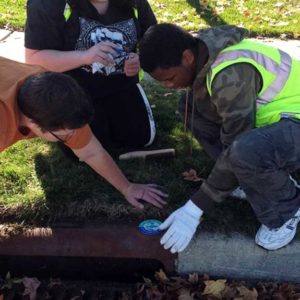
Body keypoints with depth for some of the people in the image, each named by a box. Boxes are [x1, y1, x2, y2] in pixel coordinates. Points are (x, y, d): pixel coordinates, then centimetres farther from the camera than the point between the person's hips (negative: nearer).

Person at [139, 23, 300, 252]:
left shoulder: (231, 74, -30)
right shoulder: (202, 53, -3)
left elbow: (235, 149, -28)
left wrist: (195, 209, -23)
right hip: (271, 117, 9)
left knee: (245, 152, -38)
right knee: (194, 107, -2)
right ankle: (264, 178, 6)